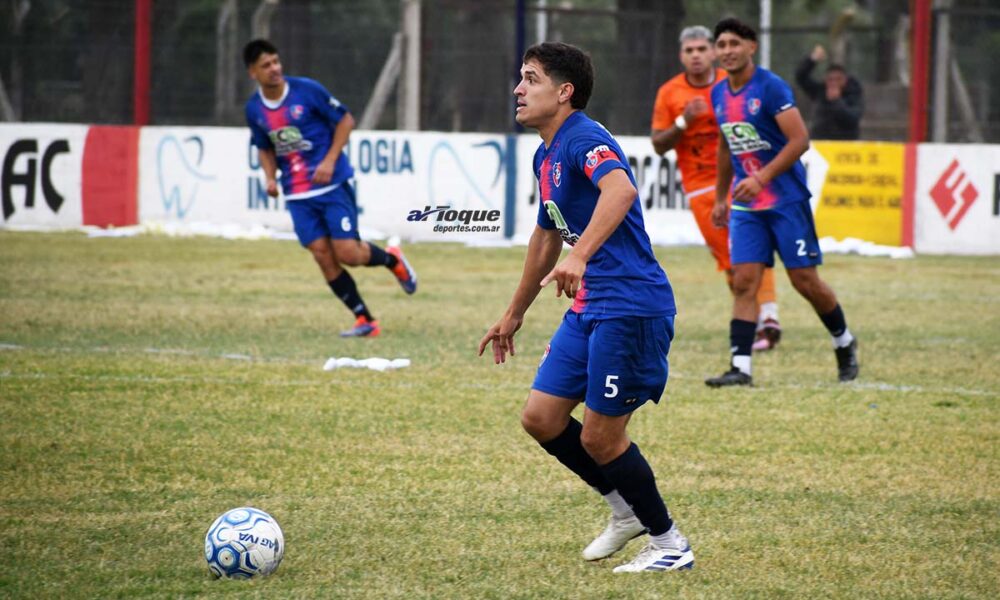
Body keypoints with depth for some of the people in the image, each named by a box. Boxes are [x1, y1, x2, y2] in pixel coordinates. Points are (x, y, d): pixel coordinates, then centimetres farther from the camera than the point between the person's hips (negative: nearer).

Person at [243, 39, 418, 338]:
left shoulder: (307, 90, -11)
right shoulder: (254, 109, 2)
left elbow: (345, 120, -3)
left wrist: (330, 161, -13)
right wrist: (270, 178, -1)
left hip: (333, 184, -4)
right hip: (298, 195, 4)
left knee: (347, 252, -11)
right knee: (323, 256, -6)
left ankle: (392, 259, 22)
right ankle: (365, 321, 3)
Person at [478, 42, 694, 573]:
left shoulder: (582, 139, -15)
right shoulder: (546, 156, 16)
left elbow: (621, 189, -37)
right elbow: (547, 236, 30)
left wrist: (580, 255, -49)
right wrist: (513, 316, 36)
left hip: (630, 307, -10)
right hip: (588, 308, 10)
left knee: (599, 438, -5)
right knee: (541, 418, 8)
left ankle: (670, 545, 11)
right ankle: (627, 510, 25)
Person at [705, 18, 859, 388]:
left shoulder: (771, 87, -13)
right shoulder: (719, 95, 8)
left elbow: (800, 141, -18)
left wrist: (761, 178, -24)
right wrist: (720, 197, 24)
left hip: (787, 200, -5)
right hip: (746, 205, 6)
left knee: (805, 280, 0)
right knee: (744, 281, -7)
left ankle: (845, 344, 23)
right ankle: (740, 367, -11)